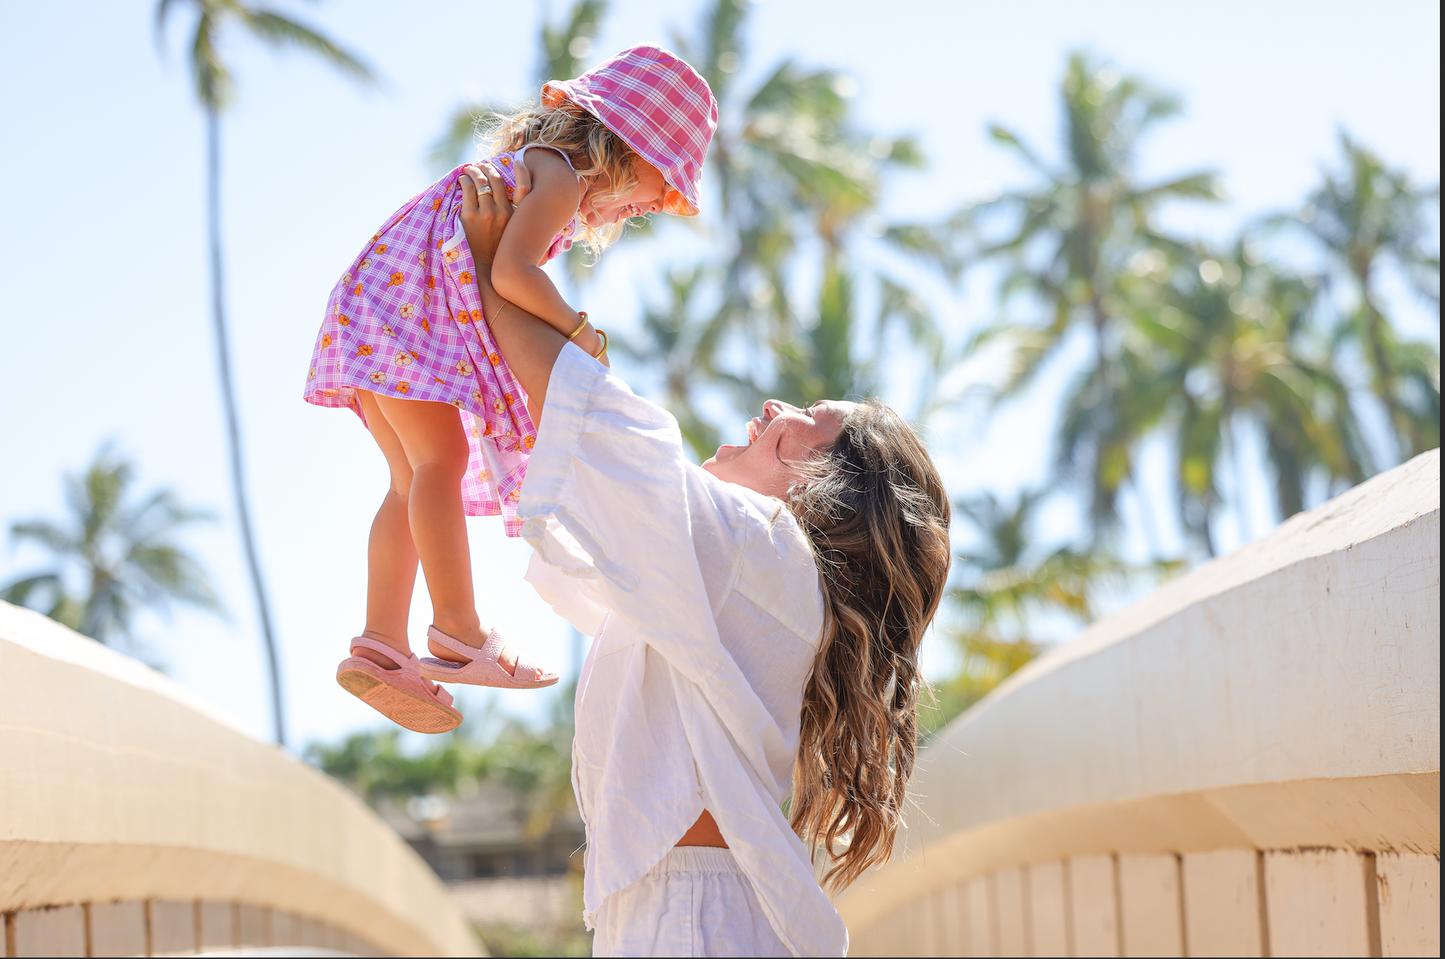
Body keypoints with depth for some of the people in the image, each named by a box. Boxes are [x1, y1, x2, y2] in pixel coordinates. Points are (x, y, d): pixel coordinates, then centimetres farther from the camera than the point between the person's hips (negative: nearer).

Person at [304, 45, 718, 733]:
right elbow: (513, 272, -28)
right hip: (400, 308, -11)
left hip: (375, 314, 11)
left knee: (413, 481, 7)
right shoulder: (561, 178, -13)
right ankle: (457, 631, -15)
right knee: (442, 457, -15)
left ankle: (381, 648, 6)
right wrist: (579, 331, -17)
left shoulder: (534, 163, 19)